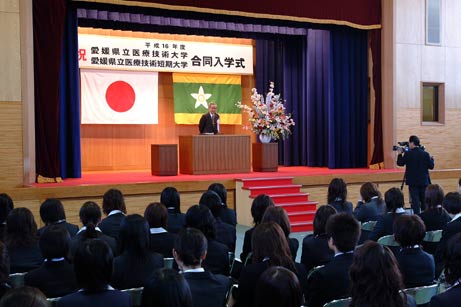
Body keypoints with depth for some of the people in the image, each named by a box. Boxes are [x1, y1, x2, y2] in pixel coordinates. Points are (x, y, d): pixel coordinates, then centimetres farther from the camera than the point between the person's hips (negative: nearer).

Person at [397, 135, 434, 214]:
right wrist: (431, 159, 18)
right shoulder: (425, 154, -5)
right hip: (424, 181, 2)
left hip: (413, 182, -2)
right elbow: (431, 166, -1)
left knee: (415, 200, 0)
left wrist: (400, 154, 12)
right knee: (424, 200, 12)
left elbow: (400, 163, -1)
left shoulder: (408, 154, -11)